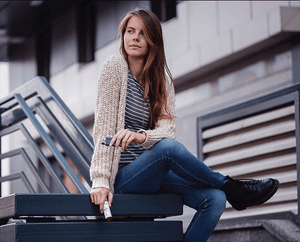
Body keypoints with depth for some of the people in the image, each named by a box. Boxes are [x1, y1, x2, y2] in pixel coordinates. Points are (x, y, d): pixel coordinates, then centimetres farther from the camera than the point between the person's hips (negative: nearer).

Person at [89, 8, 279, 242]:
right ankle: (232, 188, -12)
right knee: (168, 147, -34)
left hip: (152, 174, 5)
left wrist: (142, 136, -29)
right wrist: (100, 182, -21)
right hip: (123, 177, -5)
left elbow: (167, 130, -5)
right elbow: (104, 128, -12)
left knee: (215, 198, -19)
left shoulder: (163, 80, 10)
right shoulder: (115, 67, -5)